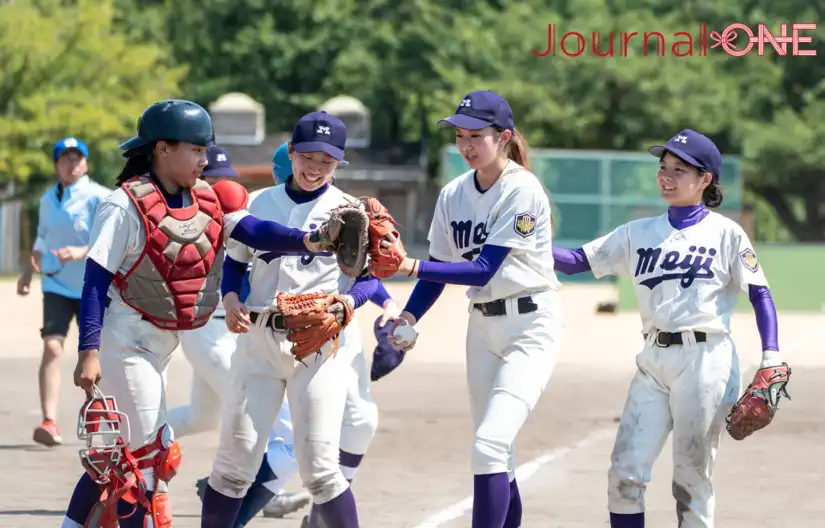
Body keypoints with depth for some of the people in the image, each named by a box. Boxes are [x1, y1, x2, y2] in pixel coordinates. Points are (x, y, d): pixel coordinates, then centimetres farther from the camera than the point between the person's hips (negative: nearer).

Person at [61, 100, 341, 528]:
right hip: (123, 340, -8)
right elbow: (96, 279, -17)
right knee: (144, 453, -6)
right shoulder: (127, 205, -17)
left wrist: (308, 242, -30)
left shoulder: (208, 200, 3)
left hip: (162, 343, 8)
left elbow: (255, 232, -11)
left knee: (114, 454, 15)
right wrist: (88, 351, -24)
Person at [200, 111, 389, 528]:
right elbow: (235, 262, 18)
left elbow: (370, 278, 0)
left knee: (319, 468, -8)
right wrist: (230, 299, -2)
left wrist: (347, 302, -20)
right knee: (235, 458, 2)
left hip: (323, 342, -3)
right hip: (259, 338, 3)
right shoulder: (260, 204, 10)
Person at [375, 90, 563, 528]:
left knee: (490, 444, -20)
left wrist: (415, 267, -32)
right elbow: (439, 271, 8)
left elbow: (483, 269, -24)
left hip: (530, 324, -7)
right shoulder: (453, 195, 3)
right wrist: (409, 317, -10)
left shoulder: (522, 191, -17)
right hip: (481, 325, 7)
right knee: (493, 454, 12)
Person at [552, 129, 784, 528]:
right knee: (625, 473, -4)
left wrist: (771, 358, -12)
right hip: (653, 363, 4)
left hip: (705, 361, -4)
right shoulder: (639, 234, 12)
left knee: (692, 478, -1)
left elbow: (760, 295, 0)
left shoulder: (726, 234, 2)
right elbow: (575, 261, 7)